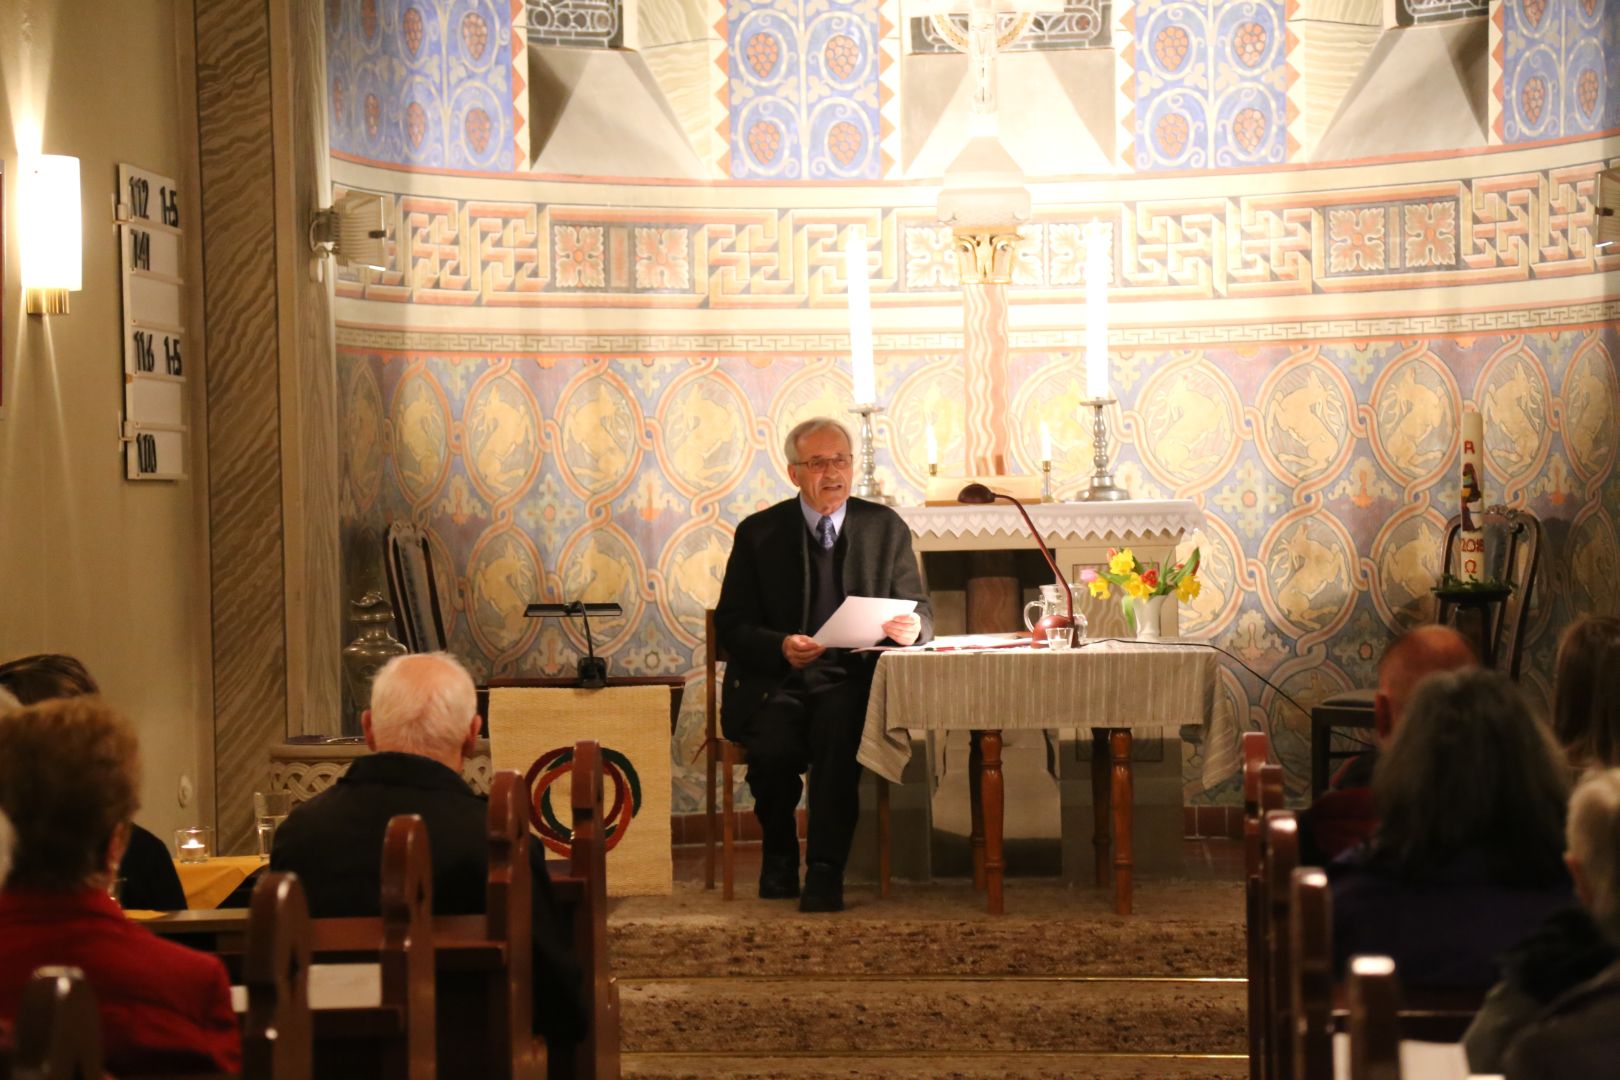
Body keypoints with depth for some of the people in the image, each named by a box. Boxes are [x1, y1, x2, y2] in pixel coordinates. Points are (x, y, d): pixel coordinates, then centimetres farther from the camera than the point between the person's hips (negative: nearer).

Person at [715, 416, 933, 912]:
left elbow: (919, 612, 13)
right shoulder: (759, 533, 7)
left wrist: (912, 627, -13)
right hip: (773, 682, 0)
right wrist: (779, 647, -19)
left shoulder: (886, 528, 11)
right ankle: (778, 854, -1)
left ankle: (826, 871, -27)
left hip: (851, 682, 0)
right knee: (774, 745, -31)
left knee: (837, 727, -34)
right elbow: (732, 625, 2)